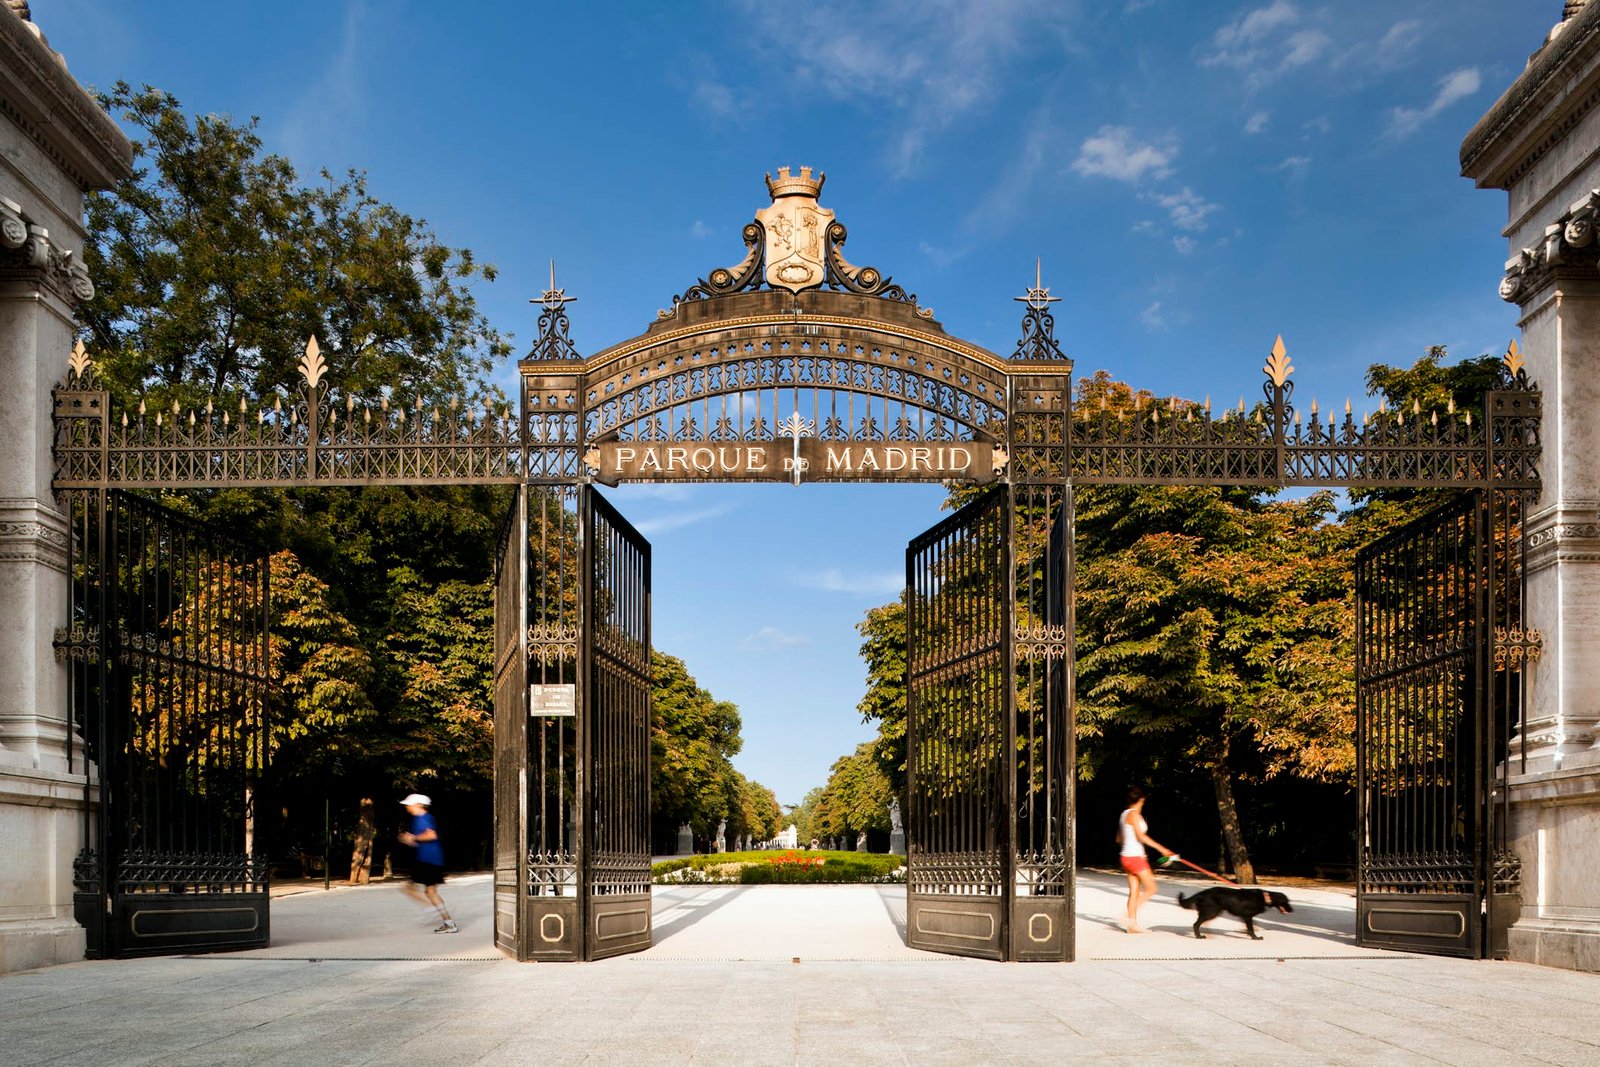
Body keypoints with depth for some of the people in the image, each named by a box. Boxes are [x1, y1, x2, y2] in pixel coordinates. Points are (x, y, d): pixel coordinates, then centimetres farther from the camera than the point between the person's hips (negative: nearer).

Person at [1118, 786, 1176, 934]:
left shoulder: (1125, 814, 12)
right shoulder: (1134, 814, -14)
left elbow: (1119, 838, 18)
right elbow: (1141, 836, -23)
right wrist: (1160, 848, -24)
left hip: (1127, 856, 9)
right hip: (1135, 857, -9)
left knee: (1134, 892, 10)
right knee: (1151, 889, -1)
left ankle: (1133, 924, 11)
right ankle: (1131, 917, -7)